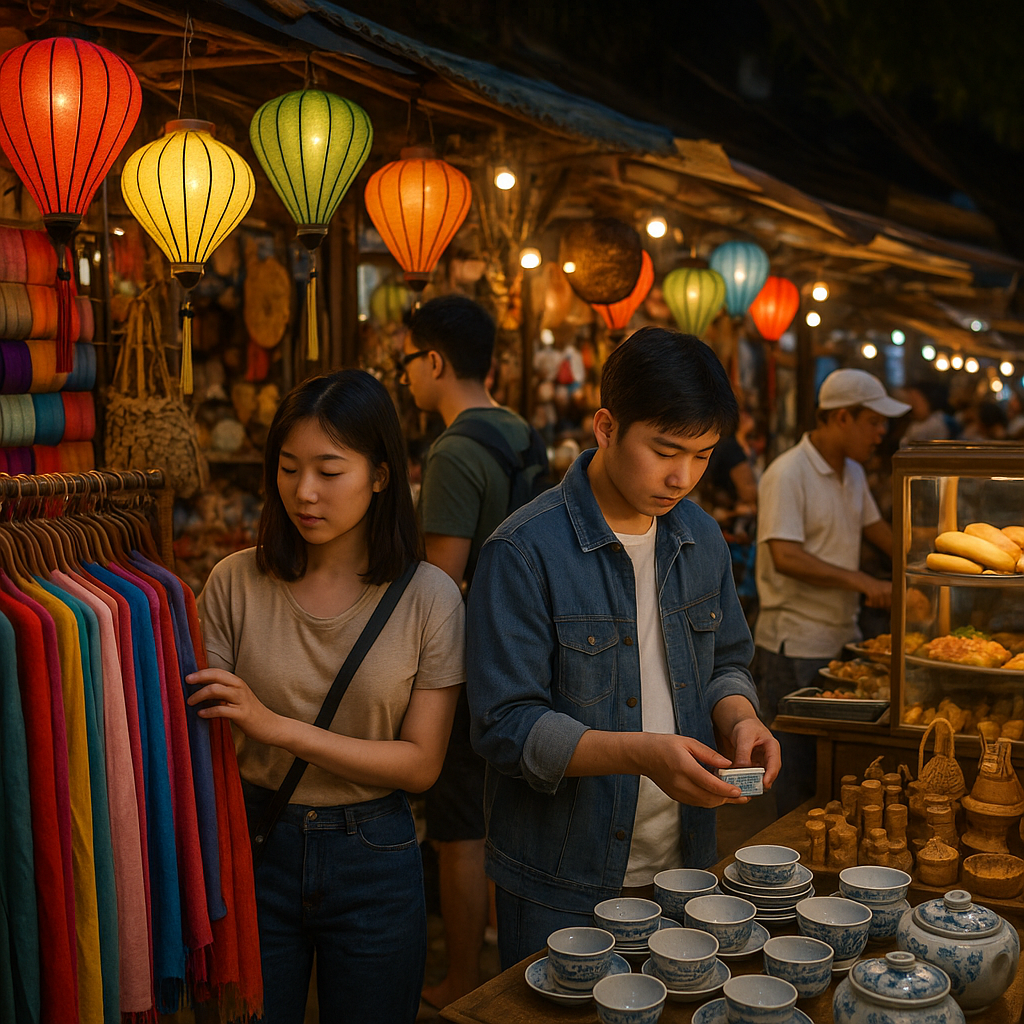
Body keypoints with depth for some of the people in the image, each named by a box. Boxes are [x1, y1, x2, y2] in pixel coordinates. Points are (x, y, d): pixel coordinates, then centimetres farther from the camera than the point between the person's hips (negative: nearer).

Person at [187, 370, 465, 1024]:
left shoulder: (430, 598, -10)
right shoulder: (237, 583, -7)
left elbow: (421, 764, -11)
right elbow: (202, 732, -2)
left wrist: (279, 727, -22)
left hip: (373, 861, 0)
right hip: (254, 843, 1)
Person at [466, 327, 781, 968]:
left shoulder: (702, 538, 2)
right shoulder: (525, 552, -19)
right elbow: (507, 726, -20)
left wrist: (739, 718, -9)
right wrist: (641, 754, -32)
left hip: (684, 866, 6)